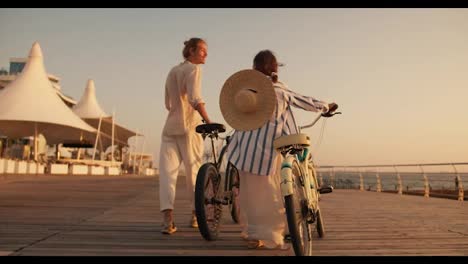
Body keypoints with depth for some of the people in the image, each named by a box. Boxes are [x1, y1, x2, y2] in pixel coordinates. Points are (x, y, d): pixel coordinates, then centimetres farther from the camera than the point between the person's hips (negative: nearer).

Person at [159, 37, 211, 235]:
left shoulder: (172, 71, 20)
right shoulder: (193, 69, -3)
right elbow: (195, 98, -20)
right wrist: (207, 120, -25)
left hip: (170, 127, 6)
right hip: (189, 126, -5)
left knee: (167, 171, -4)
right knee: (194, 170, 7)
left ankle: (168, 217, -18)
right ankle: (195, 215, 19)